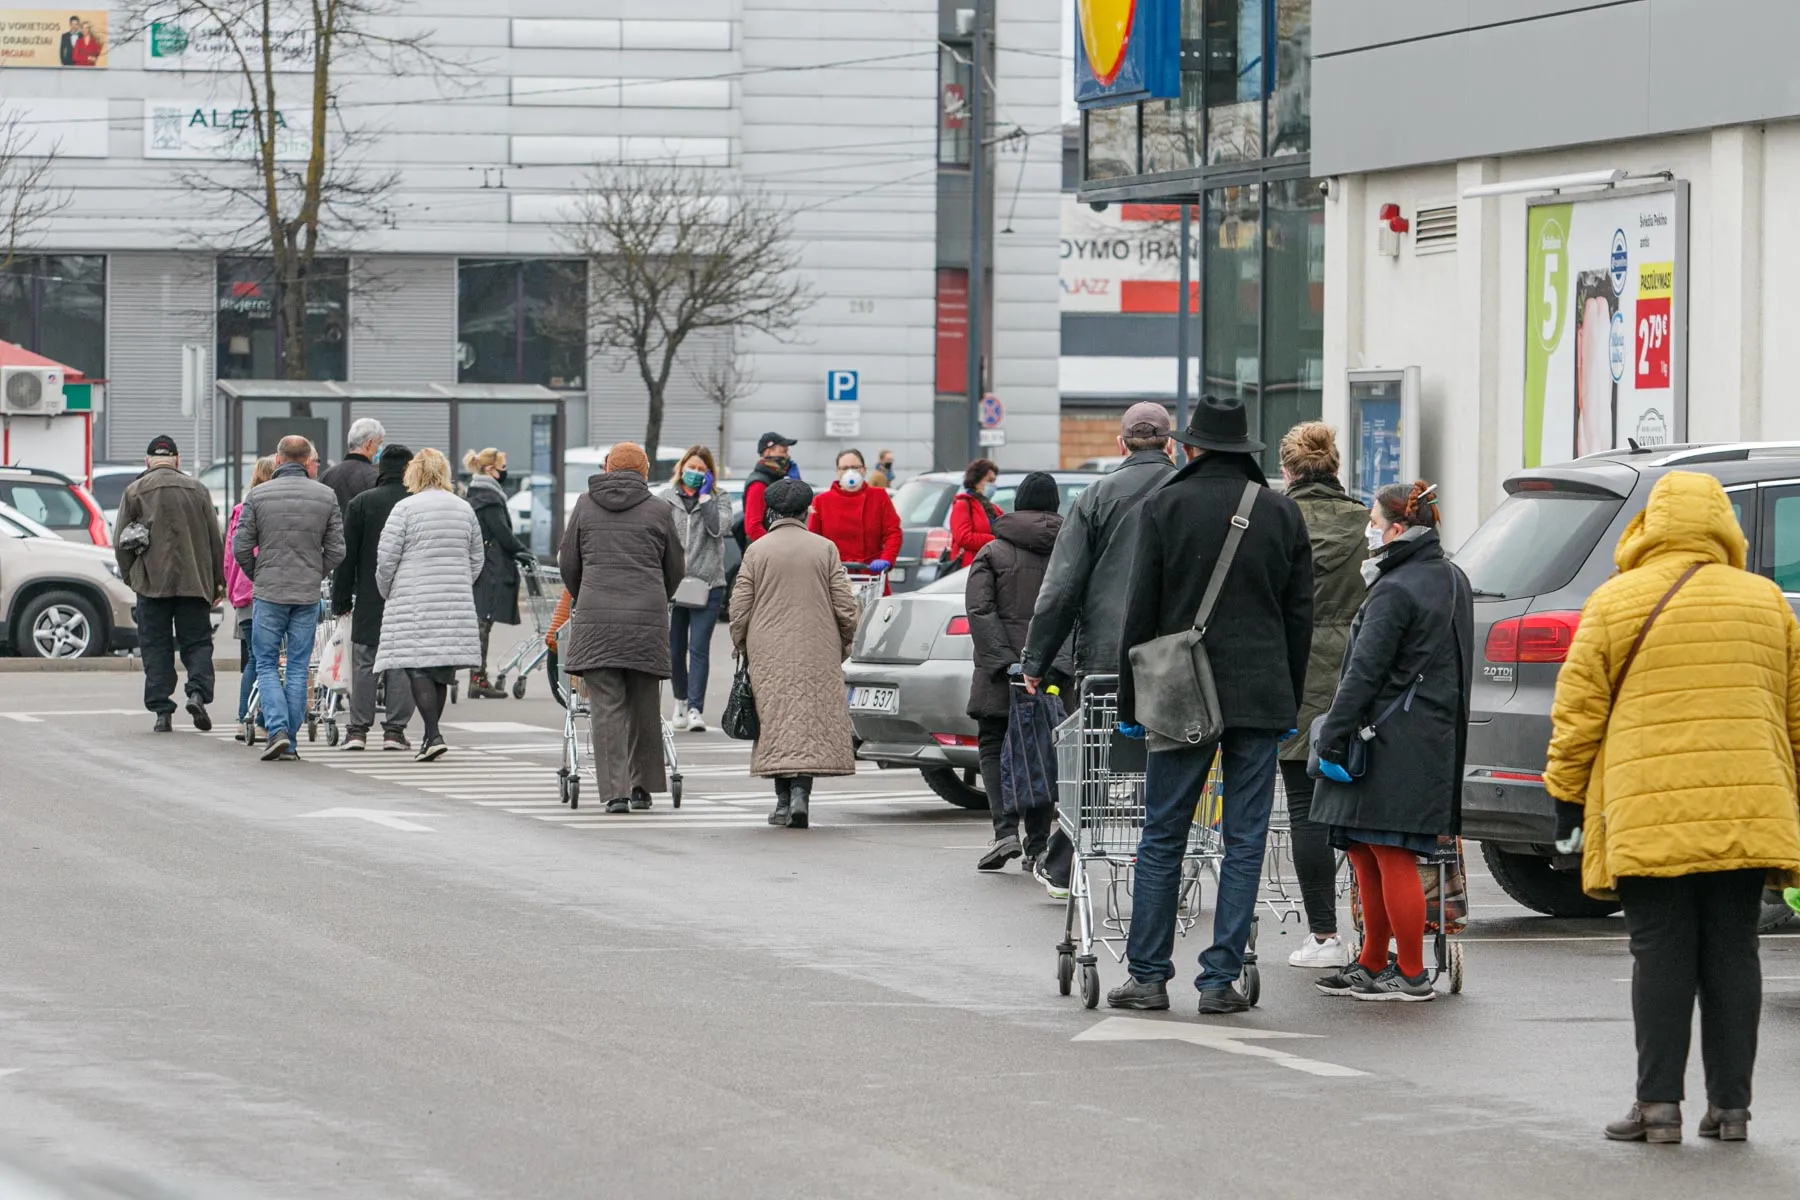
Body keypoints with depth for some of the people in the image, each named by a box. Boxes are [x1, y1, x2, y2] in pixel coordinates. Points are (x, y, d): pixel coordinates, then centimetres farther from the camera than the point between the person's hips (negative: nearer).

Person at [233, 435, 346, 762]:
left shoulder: (257, 496, -3)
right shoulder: (326, 496, 0)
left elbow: (241, 546, -4)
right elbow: (336, 550, 0)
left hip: (269, 592, -1)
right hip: (308, 596, 1)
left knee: (266, 665, 7)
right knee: (298, 668, 8)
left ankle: (277, 730, -11)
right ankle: (289, 741, 8)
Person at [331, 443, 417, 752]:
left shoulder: (361, 503, 0)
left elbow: (346, 556, 0)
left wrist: (341, 598, 6)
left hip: (369, 599, 0)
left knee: (364, 663, 5)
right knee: (403, 664, 3)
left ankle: (358, 729, 3)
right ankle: (394, 729, 2)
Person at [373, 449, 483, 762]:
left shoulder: (405, 508, -6)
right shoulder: (464, 509, 10)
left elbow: (386, 559, -6)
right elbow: (476, 560, 15)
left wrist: (387, 593, 10)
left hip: (414, 601, -5)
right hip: (455, 606, 5)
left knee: (418, 669, -6)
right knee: (441, 670, 12)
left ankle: (433, 735, -18)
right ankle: (431, 734, 17)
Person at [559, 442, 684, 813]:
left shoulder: (585, 505, 9)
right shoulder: (658, 511, 6)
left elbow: (569, 564, 13)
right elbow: (675, 570, 13)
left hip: (596, 617, 0)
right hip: (647, 617, 0)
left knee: (606, 706, -2)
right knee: (644, 705, 12)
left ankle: (615, 791, -9)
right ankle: (642, 786, 17)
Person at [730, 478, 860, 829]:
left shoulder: (757, 552, 0)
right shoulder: (825, 549, 1)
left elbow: (739, 610, 0)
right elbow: (845, 607, 2)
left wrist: (741, 647, 16)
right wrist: (842, 647, 16)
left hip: (769, 655, 0)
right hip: (817, 655, 0)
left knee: (776, 723, 6)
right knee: (812, 720, 2)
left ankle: (783, 800, 4)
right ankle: (801, 792, -14)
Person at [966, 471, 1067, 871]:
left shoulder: (992, 553, 1)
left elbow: (981, 612, -10)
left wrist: (1004, 661, -14)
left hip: (1004, 673, -2)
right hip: (1055, 671, 2)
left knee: (994, 748, 6)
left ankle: (1005, 830, -12)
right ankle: (1038, 843, 8)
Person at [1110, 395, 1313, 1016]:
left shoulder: (1165, 507, -2)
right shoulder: (1283, 513, 5)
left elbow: (1140, 612, -2)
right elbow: (1300, 616, 8)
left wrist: (1129, 702, 5)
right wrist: (1290, 702, 15)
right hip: (1261, 698, 1)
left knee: (1162, 840, 6)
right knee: (1244, 842, 3)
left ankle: (1148, 975, 5)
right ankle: (1221, 980, 1)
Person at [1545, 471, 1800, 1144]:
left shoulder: (1614, 604, 1)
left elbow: (1577, 713, 2)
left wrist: (1567, 799, 11)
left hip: (1649, 816, -2)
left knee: (1661, 955, 0)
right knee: (1732, 953, 6)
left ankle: (1659, 1104, -3)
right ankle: (1731, 1106, 6)